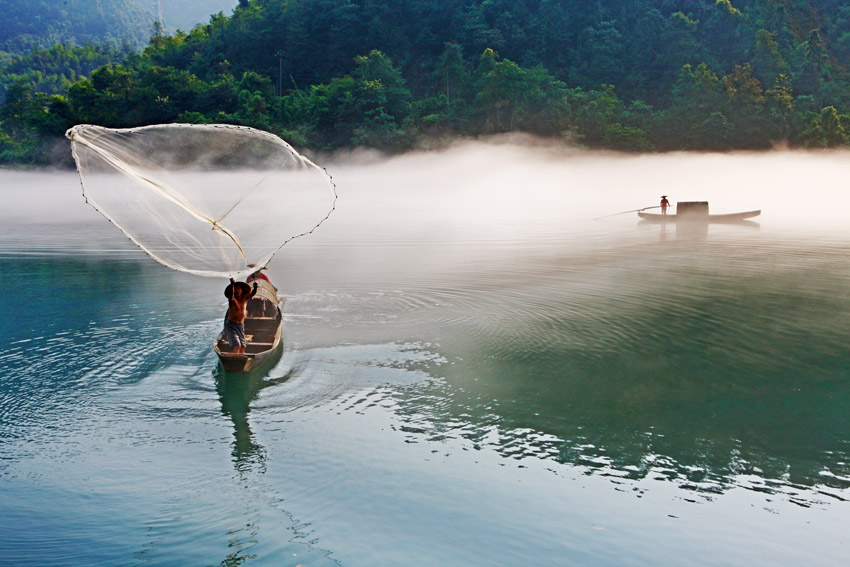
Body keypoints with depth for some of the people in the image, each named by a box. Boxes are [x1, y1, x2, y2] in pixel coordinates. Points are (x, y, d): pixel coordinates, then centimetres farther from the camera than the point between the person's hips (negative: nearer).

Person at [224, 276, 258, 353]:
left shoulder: (245, 299, 4)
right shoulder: (232, 300, -9)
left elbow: (253, 293, -7)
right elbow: (231, 294, -30)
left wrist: (255, 286, -31)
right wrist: (232, 283, -48)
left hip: (241, 326, 6)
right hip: (231, 326, -6)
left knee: (242, 347, 4)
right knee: (237, 346, -19)